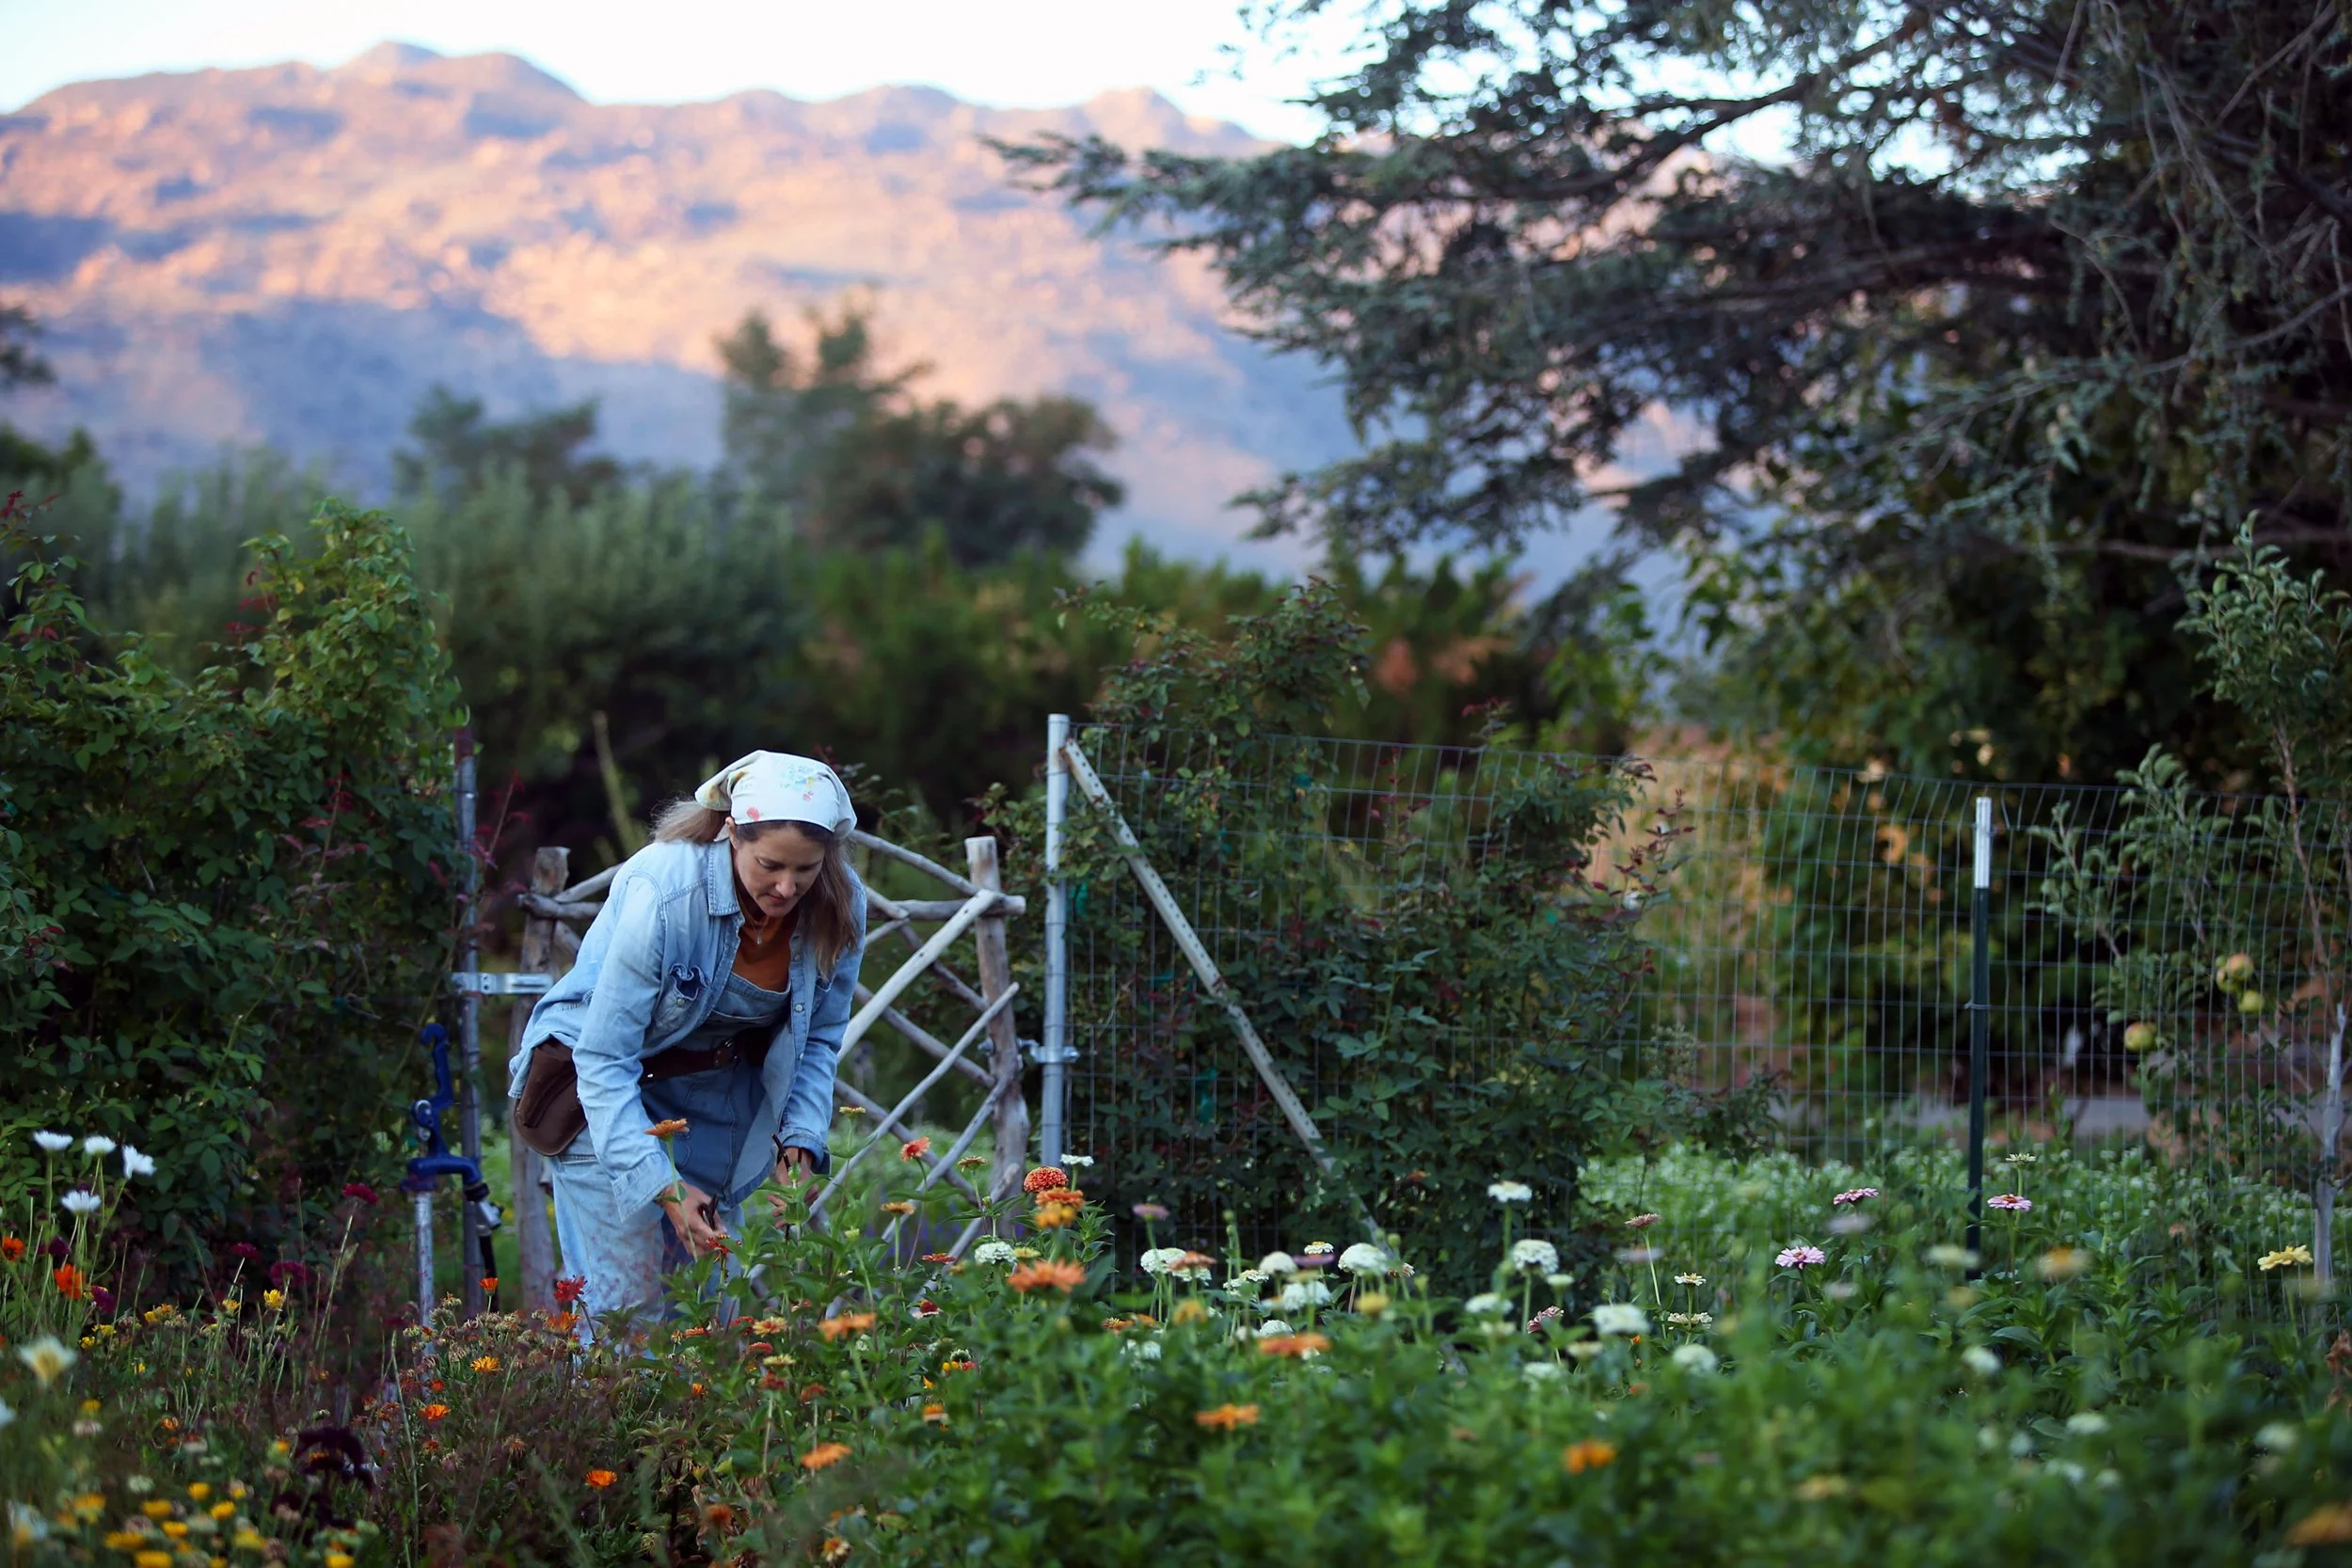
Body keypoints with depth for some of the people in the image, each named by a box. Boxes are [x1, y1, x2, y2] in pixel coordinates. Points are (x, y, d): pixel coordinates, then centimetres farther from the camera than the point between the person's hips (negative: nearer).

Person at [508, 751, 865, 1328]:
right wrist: (663, 1187, -35)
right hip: (605, 1080, -5)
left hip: (721, 1089, 5)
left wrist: (801, 1144, -14)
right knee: (630, 1303, -12)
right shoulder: (662, 893, -31)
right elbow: (604, 1060, -28)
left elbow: (819, 1038, 0)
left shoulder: (839, 905, -16)